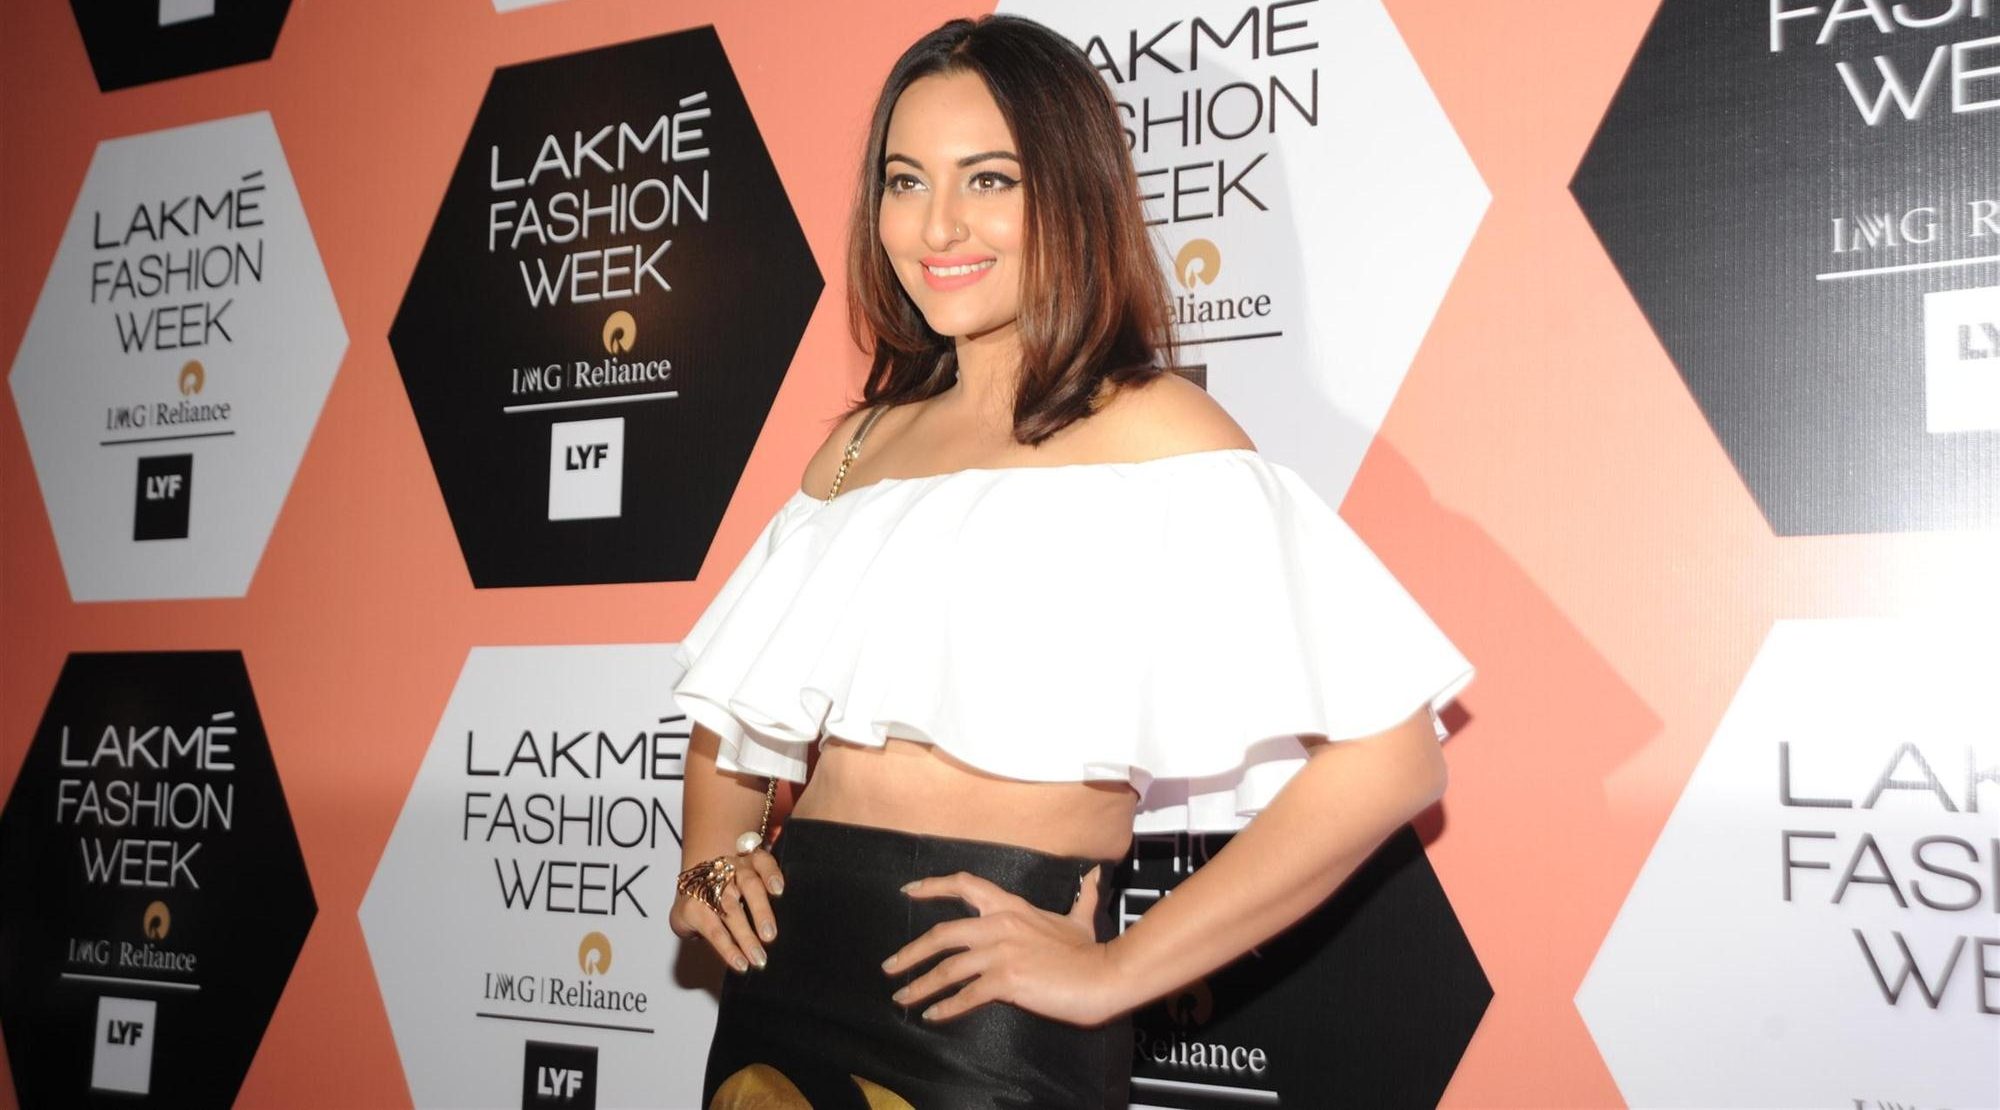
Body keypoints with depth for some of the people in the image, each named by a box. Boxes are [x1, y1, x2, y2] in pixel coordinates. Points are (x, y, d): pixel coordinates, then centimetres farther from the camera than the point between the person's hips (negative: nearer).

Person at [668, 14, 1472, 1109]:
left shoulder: (1147, 431, -9)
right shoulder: (858, 443, 10)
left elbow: (1388, 752, -17)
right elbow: (736, 702, 22)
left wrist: (1115, 974, -15)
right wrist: (708, 866, 3)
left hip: (984, 1012, -5)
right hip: (782, 977, 6)